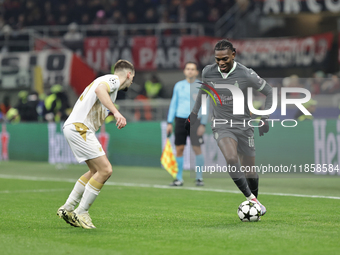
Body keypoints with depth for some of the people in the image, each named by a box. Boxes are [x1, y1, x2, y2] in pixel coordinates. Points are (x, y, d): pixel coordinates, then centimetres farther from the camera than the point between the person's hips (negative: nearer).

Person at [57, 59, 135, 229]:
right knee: (105, 170, -12)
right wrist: (116, 112, -35)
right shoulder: (113, 79, -5)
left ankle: (67, 209, 20)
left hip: (76, 128, 11)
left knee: (96, 171, 17)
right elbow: (99, 89, -27)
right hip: (79, 128, -11)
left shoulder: (108, 81, 26)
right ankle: (81, 213, -6)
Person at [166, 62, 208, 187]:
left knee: (197, 148, -7)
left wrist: (203, 124, -9)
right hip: (180, 119, 3)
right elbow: (173, 104, 15)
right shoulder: (179, 86, 10)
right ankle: (179, 178, 8)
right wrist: (169, 123, 9)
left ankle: (199, 177, 4)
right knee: (179, 149, 1)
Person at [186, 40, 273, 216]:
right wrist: (193, 114, 21)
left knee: (250, 169, 5)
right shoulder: (207, 72, -4)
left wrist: (264, 119, -9)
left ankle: (255, 199, 32)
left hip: (243, 125, 0)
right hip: (222, 126, 0)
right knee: (231, 159, -27)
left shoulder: (246, 75, -12)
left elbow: (269, 92, -2)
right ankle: (251, 199, -23)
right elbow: (203, 90, 18)